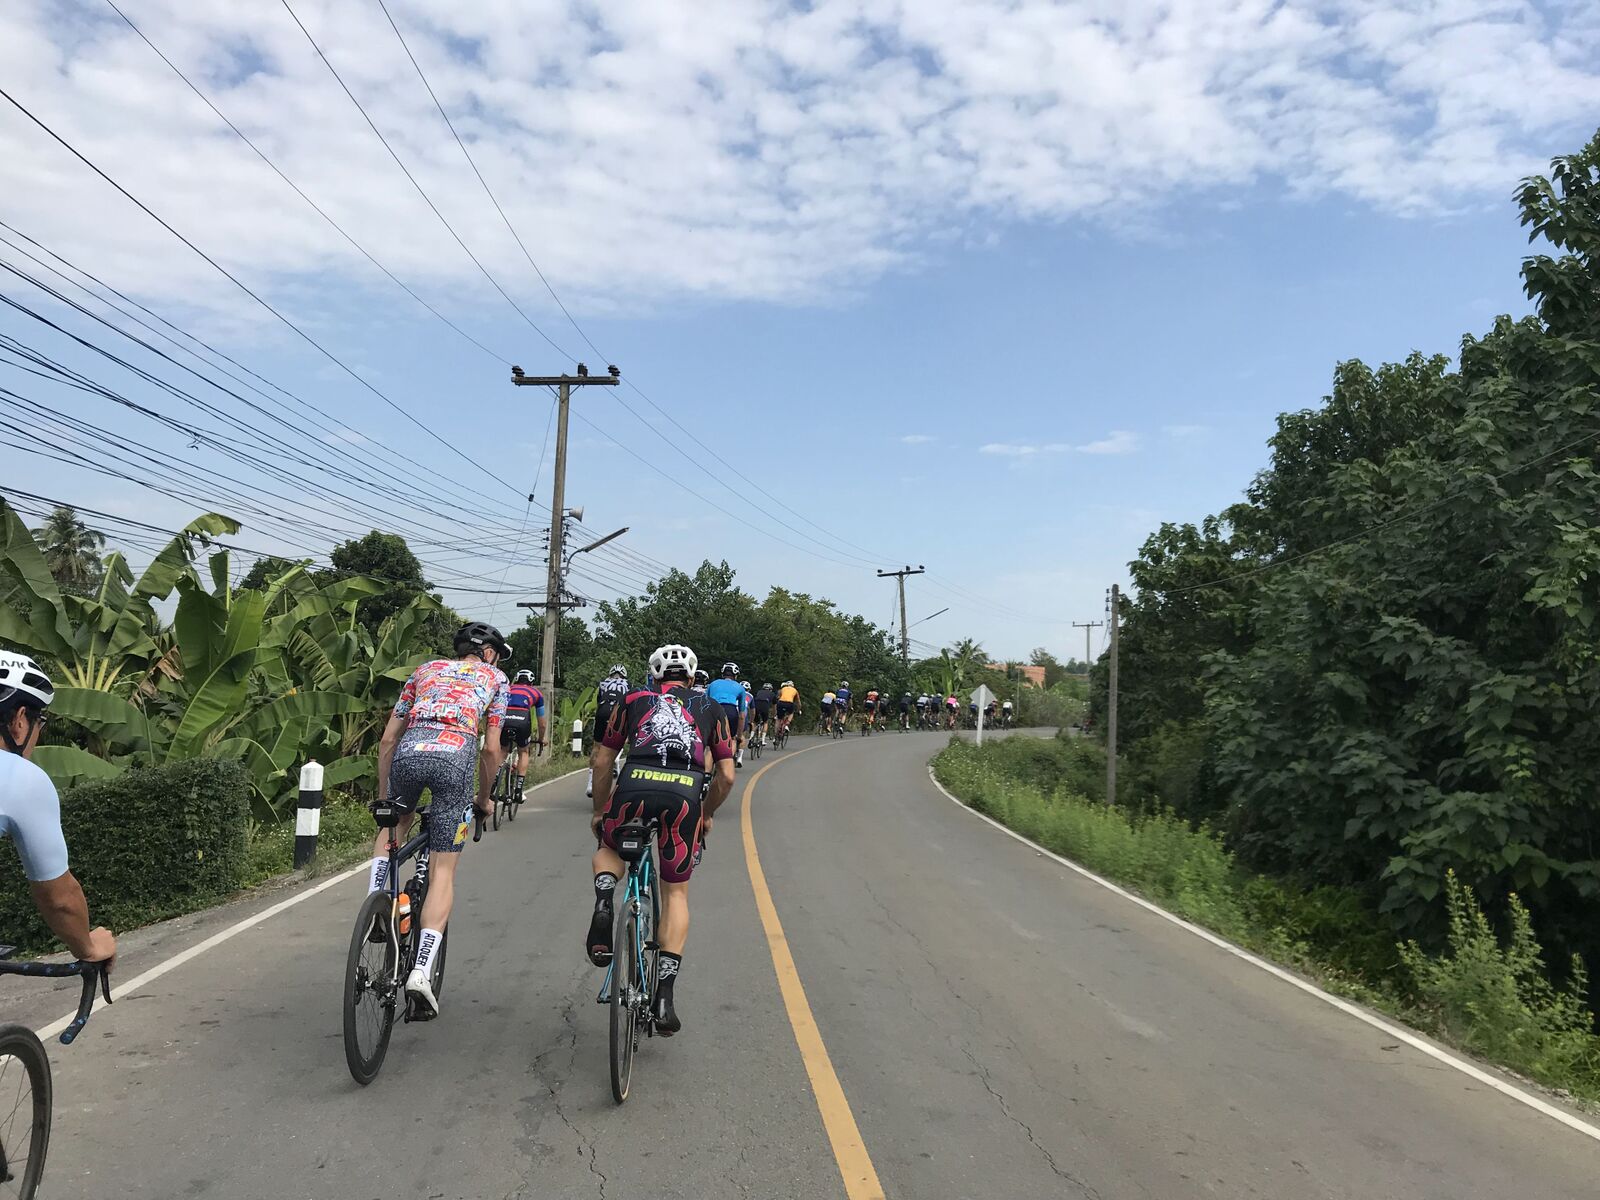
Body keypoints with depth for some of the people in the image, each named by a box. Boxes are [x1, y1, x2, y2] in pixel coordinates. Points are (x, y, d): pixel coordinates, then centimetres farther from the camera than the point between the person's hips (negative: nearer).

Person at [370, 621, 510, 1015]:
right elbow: (491, 750, 17)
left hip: (409, 750, 3)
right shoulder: (494, 678, 25)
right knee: (443, 871, 5)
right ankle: (421, 971, -6)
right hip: (455, 755, -2)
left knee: (393, 824, 35)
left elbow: (388, 738, 26)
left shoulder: (426, 669, 32)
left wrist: (382, 796, 33)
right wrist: (484, 799, 32)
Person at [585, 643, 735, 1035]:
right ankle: (665, 995, 9)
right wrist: (706, 815, 36)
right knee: (675, 892, 18)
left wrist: (599, 810, 37)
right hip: (684, 796, 0)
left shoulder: (633, 701, 25)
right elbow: (726, 775, 20)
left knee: (609, 850, 33)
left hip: (634, 788, 0)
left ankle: (603, 903, 1)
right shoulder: (710, 708, 25)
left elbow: (602, 761, 25)